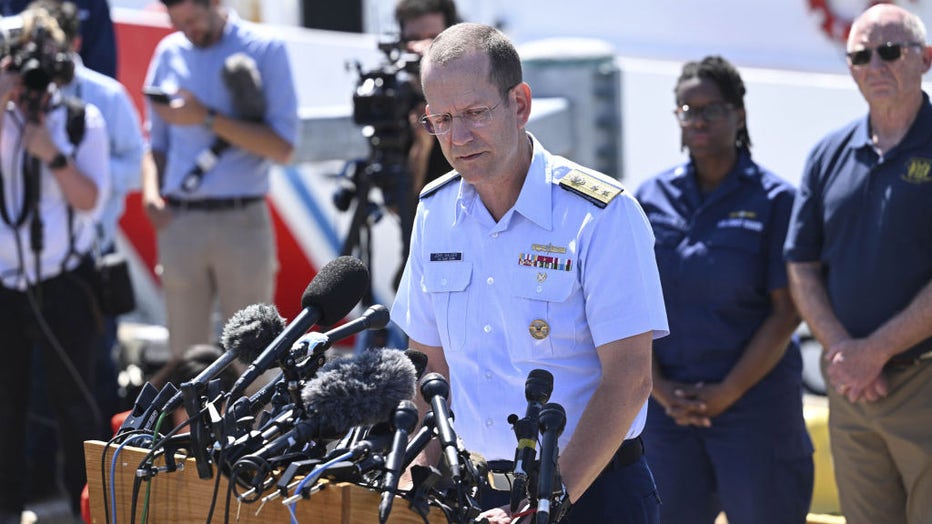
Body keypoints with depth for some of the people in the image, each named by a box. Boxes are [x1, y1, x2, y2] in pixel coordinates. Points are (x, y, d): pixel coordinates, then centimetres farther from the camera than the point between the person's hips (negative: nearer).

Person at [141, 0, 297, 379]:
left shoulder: (264, 50, -1)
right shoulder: (169, 53, 12)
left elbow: (282, 147, -8)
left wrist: (207, 118, -13)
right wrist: (150, 191, 0)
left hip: (242, 221, -3)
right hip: (179, 222, 3)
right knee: (186, 354, 5)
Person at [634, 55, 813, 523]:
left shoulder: (774, 200, -2)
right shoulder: (650, 199, 8)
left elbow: (785, 313, -7)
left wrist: (727, 392, -12)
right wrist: (658, 387, -6)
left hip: (753, 395, -3)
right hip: (666, 405, 3)